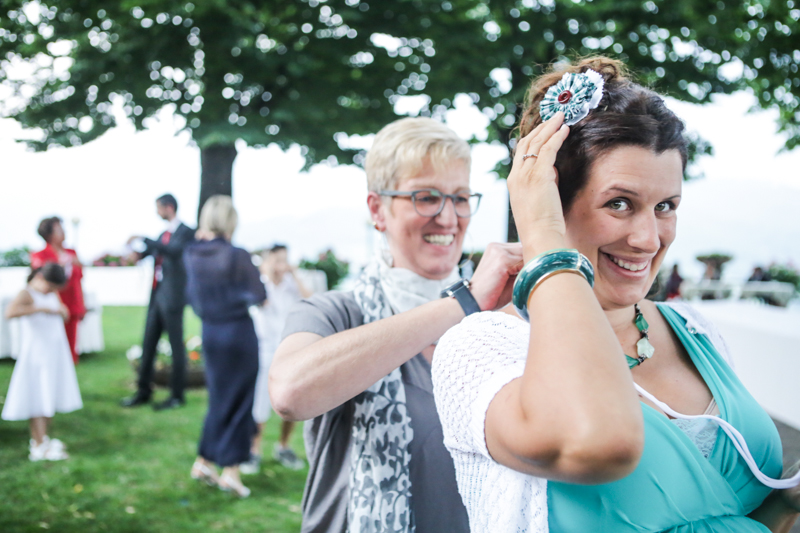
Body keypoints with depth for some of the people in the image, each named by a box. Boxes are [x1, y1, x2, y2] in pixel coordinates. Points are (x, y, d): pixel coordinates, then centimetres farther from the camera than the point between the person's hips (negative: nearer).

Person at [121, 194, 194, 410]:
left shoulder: (185, 232, -8)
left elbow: (175, 250, -25)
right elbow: (151, 251, 22)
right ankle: (143, 392, 20)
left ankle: (177, 395, 8)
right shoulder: (163, 234, 16)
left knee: (176, 346, 0)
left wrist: (144, 240, -26)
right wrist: (138, 254, 0)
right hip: (157, 295, 8)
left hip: (172, 296, -8)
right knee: (148, 344, 11)